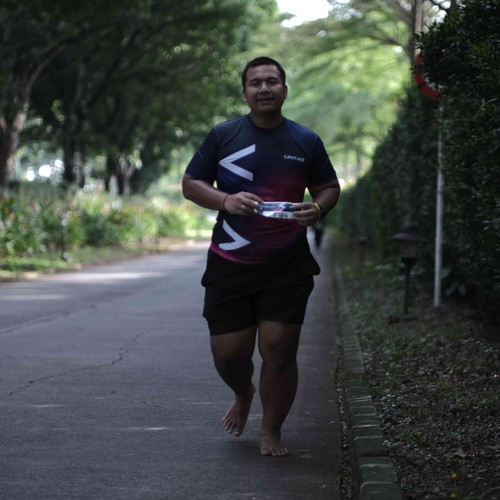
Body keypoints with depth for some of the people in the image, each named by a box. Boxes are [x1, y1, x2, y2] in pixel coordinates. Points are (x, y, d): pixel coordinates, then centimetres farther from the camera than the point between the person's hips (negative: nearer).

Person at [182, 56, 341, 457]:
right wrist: (225, 201, -15)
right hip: (230, 264, 0)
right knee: (228, 352, 3)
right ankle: (243, 394, 38)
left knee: (279, 350, -4)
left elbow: (330, 187, 14)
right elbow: (191, 184, 5)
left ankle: (271, 431, 15)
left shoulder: (306, 141, 5)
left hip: (288, 266, 0)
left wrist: (318, 209, -9)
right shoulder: (223, 136, 2)